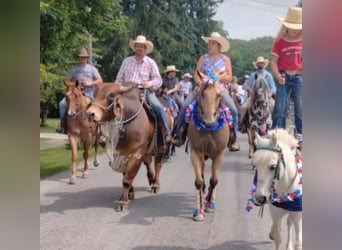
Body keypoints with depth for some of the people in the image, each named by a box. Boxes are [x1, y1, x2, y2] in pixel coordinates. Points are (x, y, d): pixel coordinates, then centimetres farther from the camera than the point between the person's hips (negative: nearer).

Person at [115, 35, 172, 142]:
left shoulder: (151, 62, 8)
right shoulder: (126, 61, 13)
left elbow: (158, 80, 3)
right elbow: (119, 79, 14)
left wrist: (151, 83, -18)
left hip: (146, 91, -2)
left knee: (158, 106, -25)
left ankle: (167, 133, -16)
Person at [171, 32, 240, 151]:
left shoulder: (225, 59, 7)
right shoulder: (203, 58, 9)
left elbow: (229, 77, 2)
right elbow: (196, 74, 3)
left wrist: (218, 77, -16)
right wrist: (200, 83, -17)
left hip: (220, 89, -1)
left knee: (233, 109, -23)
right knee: (185, 106, -18)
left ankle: (234, 138, -8)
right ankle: (178, 134, -5)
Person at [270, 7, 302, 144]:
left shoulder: (302, 41, 3)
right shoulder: (279, 41, -2)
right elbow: (274, 61, -2)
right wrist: (278, 76, -17)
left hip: (299, 77, 2)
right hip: (284, 77, -1)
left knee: (299, 108, 5)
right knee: (280, 107, -2)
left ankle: (300, 135, 13)